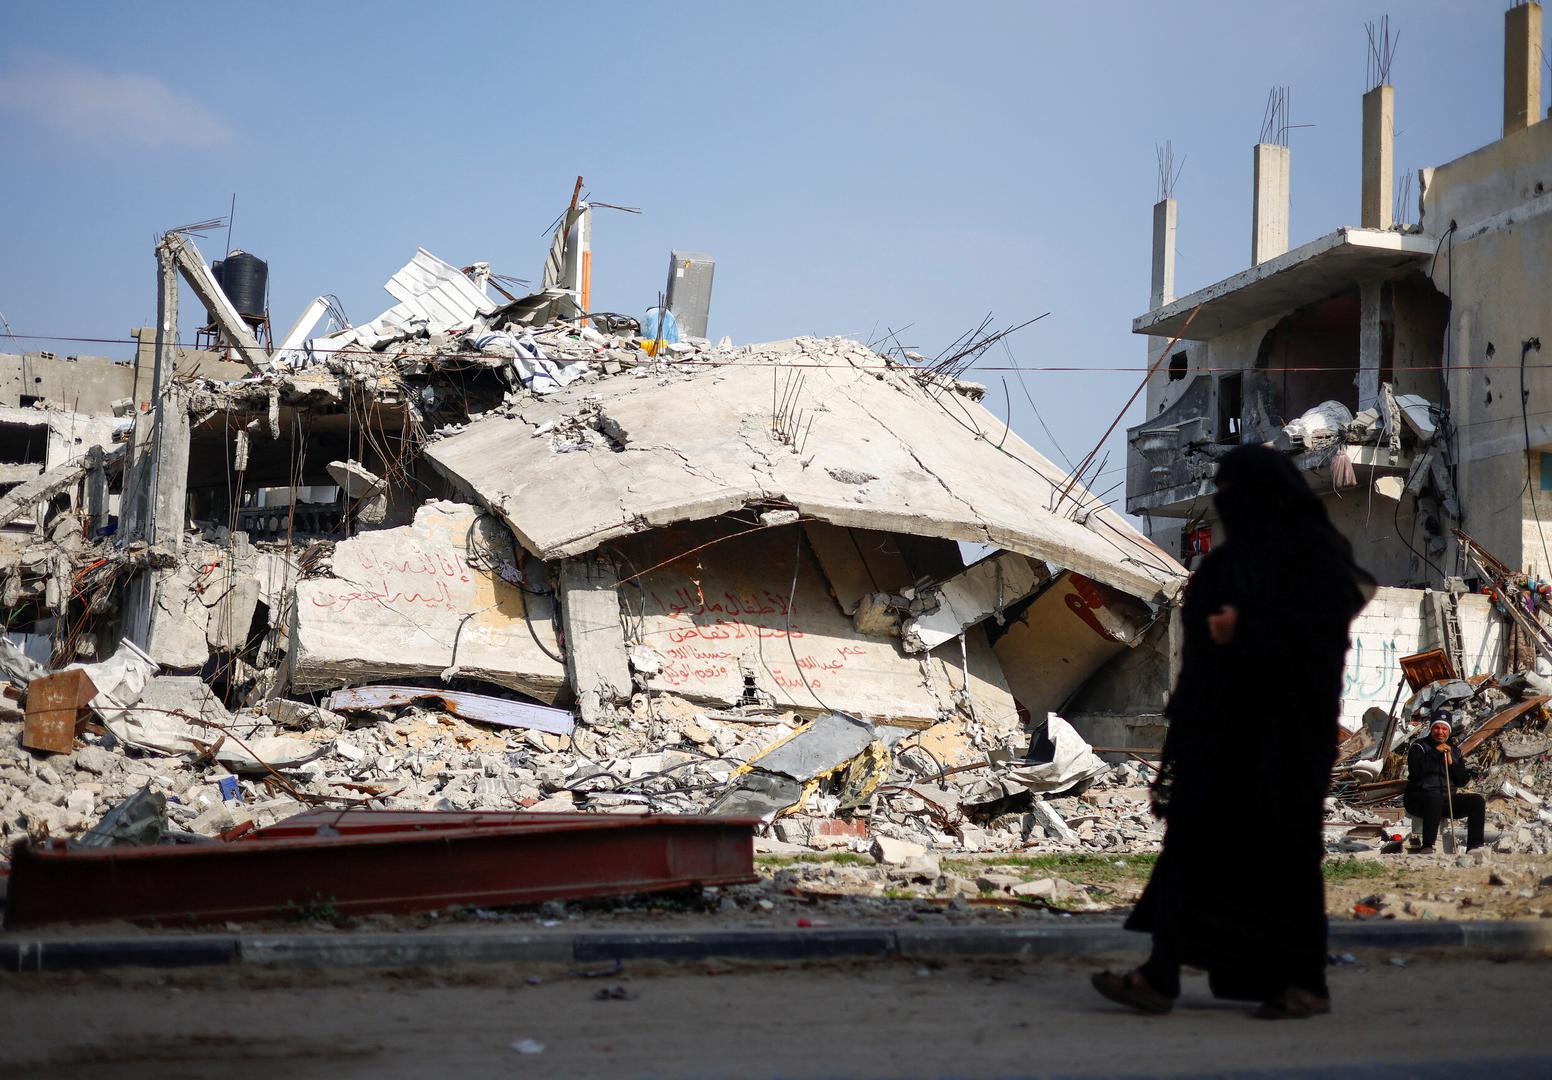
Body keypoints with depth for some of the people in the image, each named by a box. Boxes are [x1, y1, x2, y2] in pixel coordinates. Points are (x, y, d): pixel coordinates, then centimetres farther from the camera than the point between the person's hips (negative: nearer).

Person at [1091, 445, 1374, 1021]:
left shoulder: (1315, 551, -8)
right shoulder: (1237, 555, 16)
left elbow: (1324, 629, -17)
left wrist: (1246, 629, -23)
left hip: (1280, 724, -8)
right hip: (1222, 724, 8)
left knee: (1282, 846, -2)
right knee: (1192, 837, 0)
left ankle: (1309, 982, 11)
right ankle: (1161, 975, -1)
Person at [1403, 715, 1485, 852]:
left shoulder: (1454, 749, 17)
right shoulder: (1419, 746, 3)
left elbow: (1463, 781, 11)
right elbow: (1415, 771, -16)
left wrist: (1451, 763, -6)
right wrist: (1435, 752, -13)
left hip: (1447, 799, 6)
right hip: (1419, 798, -6)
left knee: (1477, 801, -13)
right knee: (1436, 797, -39)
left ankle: (1474, 846, -19)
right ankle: (1427, 847, -42)